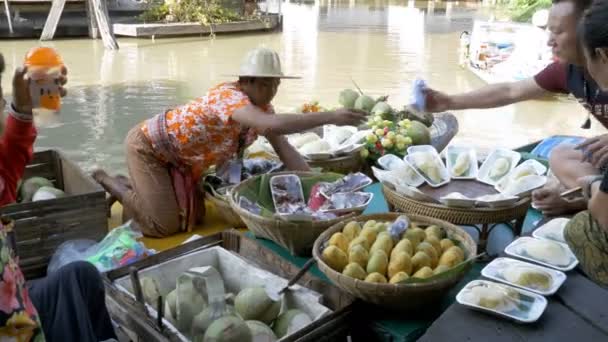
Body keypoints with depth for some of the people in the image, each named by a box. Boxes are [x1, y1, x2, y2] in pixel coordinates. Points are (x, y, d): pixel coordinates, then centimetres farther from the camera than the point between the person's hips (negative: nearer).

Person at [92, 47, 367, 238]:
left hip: (178, 160, 9)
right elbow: (274, 125, -53)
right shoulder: (230, 98, -34)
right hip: (147, 147, -9)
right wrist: (330, 117, -52)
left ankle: (132, 187, 26)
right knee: (165, 226, -12)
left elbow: (285, 149, -10)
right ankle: (106, 181, 9)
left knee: (191, 218, 8)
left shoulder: (262, 107, -6)